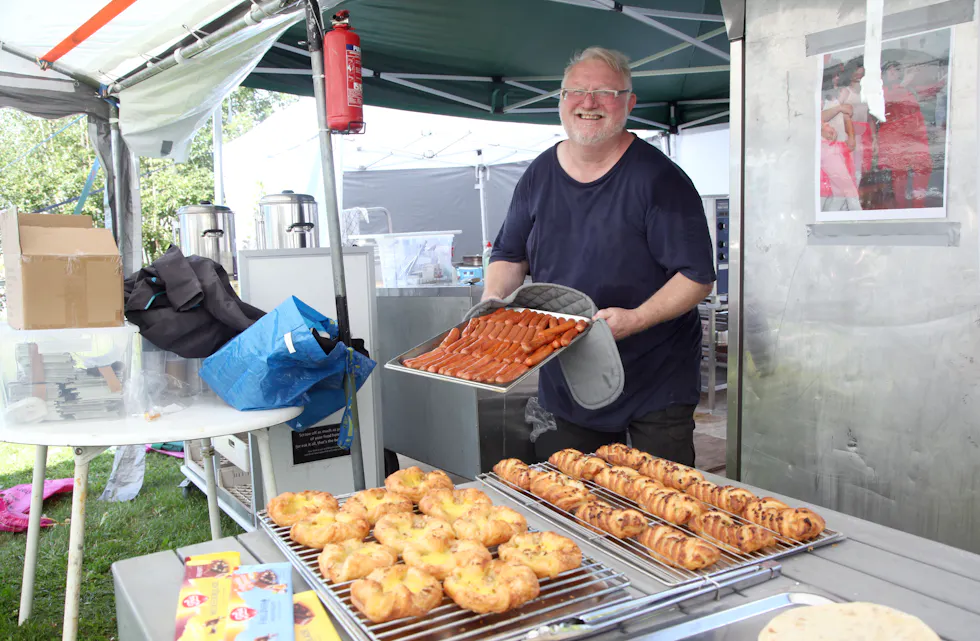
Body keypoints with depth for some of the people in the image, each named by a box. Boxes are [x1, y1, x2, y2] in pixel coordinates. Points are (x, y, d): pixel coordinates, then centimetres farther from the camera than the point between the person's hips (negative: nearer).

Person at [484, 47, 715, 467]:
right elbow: (510, 255, 15)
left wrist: (636, 319, -27)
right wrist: (493, 297, -5)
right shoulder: (539, 175, 5)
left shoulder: (658, 177, -12)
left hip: (656, 381, -4)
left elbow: (698, 275, -13)